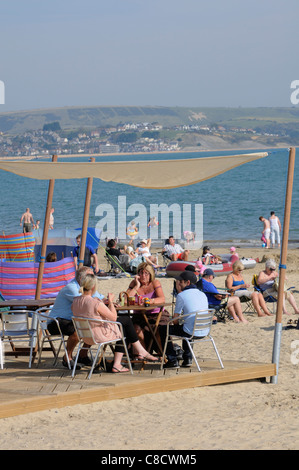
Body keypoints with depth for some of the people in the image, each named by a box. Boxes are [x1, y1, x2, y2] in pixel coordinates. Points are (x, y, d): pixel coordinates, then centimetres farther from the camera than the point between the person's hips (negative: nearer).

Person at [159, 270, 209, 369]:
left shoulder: (181, 295, -8)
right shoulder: (203, 295, 11)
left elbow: (175, 320, -5)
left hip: (191, 333, -7)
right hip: (204, 332, 7)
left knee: (162, 329, 14)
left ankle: (172, 360, 11)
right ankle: (187, 358, 32)